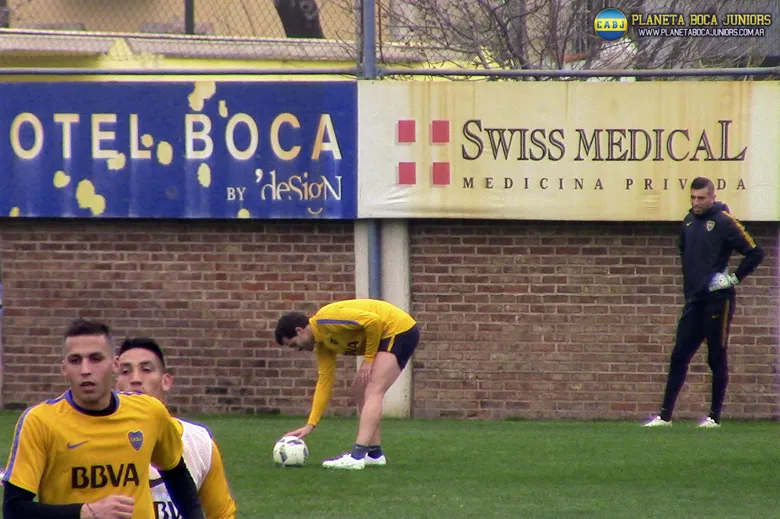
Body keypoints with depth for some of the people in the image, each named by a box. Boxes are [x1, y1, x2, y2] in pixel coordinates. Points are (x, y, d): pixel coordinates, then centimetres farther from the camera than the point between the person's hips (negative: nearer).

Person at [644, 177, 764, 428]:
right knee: (678, 357, 3)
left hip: (718, 301, -6)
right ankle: (665, 415, 5)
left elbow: (755, 253, -11)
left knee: (717, 359, 1)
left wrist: (734, 278, -11)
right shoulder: (689, 222, 10)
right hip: (694, 301, 6)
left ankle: (715, 417, 8)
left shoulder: (724, 223, -10)